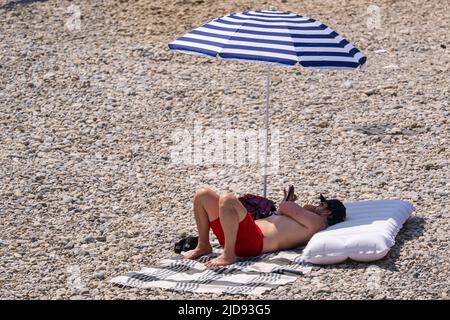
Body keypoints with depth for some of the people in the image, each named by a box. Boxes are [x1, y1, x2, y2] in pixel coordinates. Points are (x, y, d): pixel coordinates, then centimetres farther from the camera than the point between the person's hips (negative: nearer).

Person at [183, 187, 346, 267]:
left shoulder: (317, 222, 0)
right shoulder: (307, 221, 30)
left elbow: (286, 208, -3)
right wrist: (288, 204, 31)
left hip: (252, 241, -9)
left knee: (227, 199, -34)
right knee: (203, 194, 6)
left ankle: (228, 255, -23)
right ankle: (203, 246, 10)